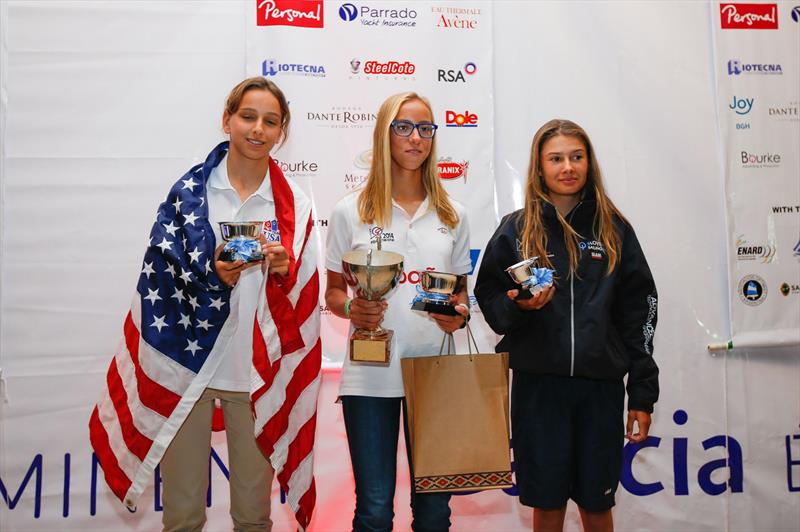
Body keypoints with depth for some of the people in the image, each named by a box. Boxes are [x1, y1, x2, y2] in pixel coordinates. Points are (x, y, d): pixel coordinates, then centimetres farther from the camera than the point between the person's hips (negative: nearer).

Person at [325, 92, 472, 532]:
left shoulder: (451, 216, 8)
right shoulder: (351, 211, 1)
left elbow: (460, 293, 15)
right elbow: (333, 292, 6)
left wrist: (459, 314, -7)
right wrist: (351, 309, -15)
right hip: (371, 375, -2)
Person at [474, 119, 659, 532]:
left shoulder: (613, 228, 5)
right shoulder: (516, 230, 3)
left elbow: (638, 311, 4)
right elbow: (488, 300, 6)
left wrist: (643, 393, 1)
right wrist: (518, 306, -17)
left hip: (601, 385, 1)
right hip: (537, 384, 0)